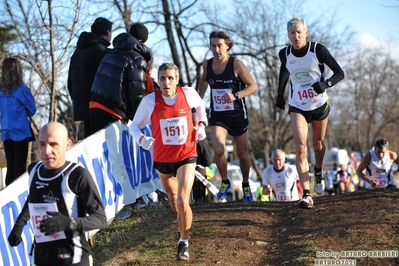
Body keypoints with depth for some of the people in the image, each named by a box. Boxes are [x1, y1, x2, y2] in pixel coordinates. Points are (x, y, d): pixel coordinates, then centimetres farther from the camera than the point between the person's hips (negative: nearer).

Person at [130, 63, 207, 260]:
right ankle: (183, 226, 52)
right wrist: (141, 139, -26)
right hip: (162, 159, 2)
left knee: (182, 201, -17)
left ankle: (183, 242, 1)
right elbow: (134, 125, -6)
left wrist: (201, 125, 1)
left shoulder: (188, 94, -11)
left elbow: (200, 105, 14)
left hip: (186, 156, -2)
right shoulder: (150, 101, -14)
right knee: (173, 199, 21)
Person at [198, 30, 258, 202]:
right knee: (218, 151, -20)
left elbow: (253, 86, -12)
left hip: (237, 115, -2)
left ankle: (246, 185, 35)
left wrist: (235, 96, -26)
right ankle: (225, 182, 6)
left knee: (242, 154, 10)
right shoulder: (207, 65, -1)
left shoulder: (236, 64, -13)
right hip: (217, 116, 2)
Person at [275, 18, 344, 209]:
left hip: (319, 105, 0)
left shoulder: (318, 50, -14)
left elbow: (339, 73, -10)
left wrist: (326, 84, -29)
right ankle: (306, 195, -20)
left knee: (318, 144, 18)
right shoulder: (285, 54, -5)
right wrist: (280, 94, 16)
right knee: (300, 148, -17)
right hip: (297, 107, 0)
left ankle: (318, 172, 52)